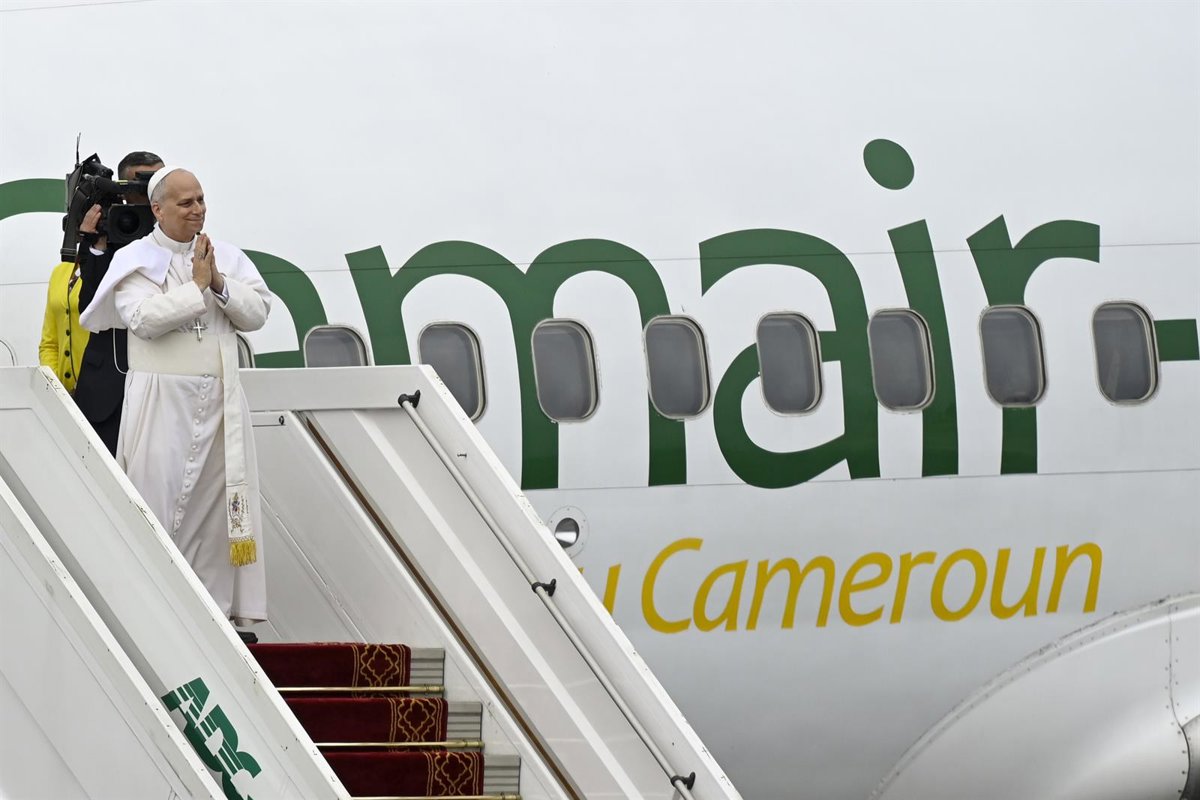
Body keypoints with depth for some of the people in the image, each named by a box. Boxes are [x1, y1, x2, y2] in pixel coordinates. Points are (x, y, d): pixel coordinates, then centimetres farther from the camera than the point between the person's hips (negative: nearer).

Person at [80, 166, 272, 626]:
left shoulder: (227, 258, 12)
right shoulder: (136, 260, 0)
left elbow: (258, 312, 4)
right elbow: (143, 318, -16)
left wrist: (220, 284, -10)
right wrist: (197, 287, -12)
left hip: (220, 399, 4)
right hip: (161, 401, -4)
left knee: (217, 498, 3)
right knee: (161, 494, -6)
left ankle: (218, 604, 7)